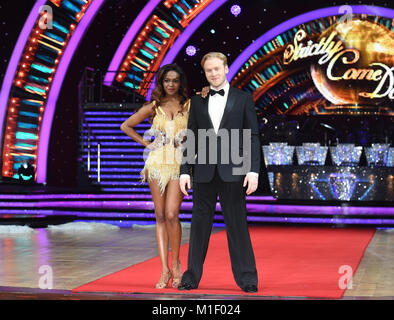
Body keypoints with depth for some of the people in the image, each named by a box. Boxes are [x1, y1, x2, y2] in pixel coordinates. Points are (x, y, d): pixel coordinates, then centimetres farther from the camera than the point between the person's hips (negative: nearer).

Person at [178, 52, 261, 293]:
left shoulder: (243, 98, 5)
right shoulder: (198, 101, 11)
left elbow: (253, 136, 2)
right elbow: (191, 138, 12)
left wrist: (254, 170, -8)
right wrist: (185, 171, 4)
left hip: (232, 171, -2)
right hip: (204, 172, 3)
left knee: (237, 224, -1)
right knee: (200, 223, 6)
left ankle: (247, 276, 7)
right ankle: (192, 275, 13)